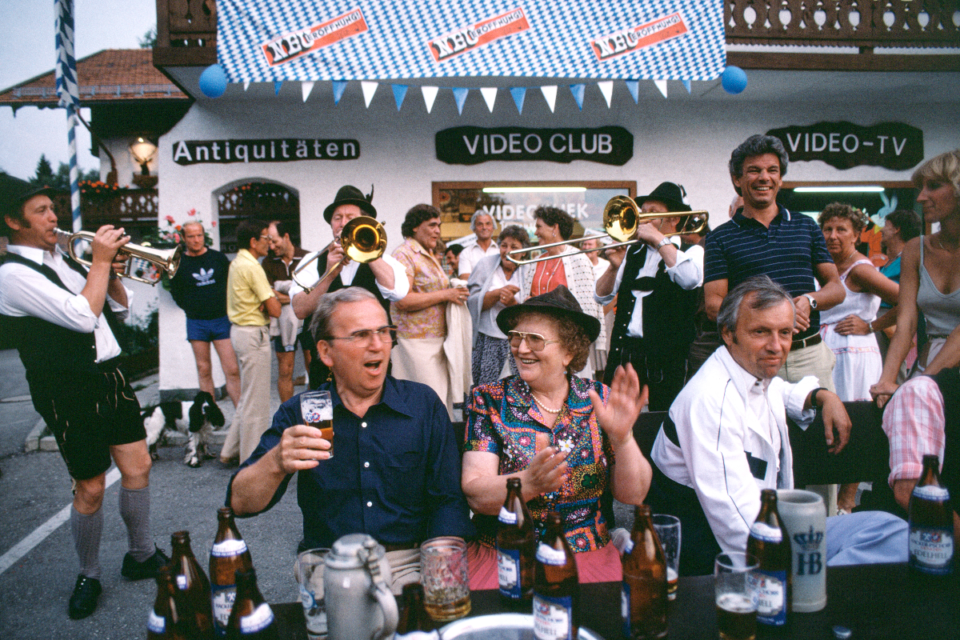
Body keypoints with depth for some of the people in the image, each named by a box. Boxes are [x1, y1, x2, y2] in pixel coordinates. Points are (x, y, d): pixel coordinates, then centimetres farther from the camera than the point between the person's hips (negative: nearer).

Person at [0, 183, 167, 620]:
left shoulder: (64, 260, 14)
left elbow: (119, 312, 17)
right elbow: (83, 316, -23)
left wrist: (111, 275, 0)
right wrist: (100, 262, -14)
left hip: (110, 375, 7)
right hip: (69, 392, -7)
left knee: (138, 466, 10)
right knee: (90, 488, 3)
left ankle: (141, 556, 29)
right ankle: (88, 577, 26)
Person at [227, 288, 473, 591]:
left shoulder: (424, 403, 4)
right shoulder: (299, 414, 3)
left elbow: (448, 501, 1)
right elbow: (241, 503, -4)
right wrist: (277, 463, -25)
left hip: (410, 563, 0)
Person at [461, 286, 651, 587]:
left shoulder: (600, 401, 1)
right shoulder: (489, 400, -2)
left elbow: (632, 495, -2)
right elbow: (474, 494, -10)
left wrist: (622, 438, -20)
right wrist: (529, 483, -29)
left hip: (587, 554, 2)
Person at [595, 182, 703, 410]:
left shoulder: (692, 252, 5)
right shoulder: (633, 252, 15)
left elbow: (690, 278, -20)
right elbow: (602, 297, 11)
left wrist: (659, 239, -11)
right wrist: (614, 266, -7)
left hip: (667, 357, -4)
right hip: (623, 352, 4)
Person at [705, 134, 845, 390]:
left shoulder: (806, 226, 14)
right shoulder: (720, 237, 4)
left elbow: (836, 288, 14)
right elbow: (713, 305, -3)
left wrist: (810, 300, -9)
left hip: (810, 353, 3)